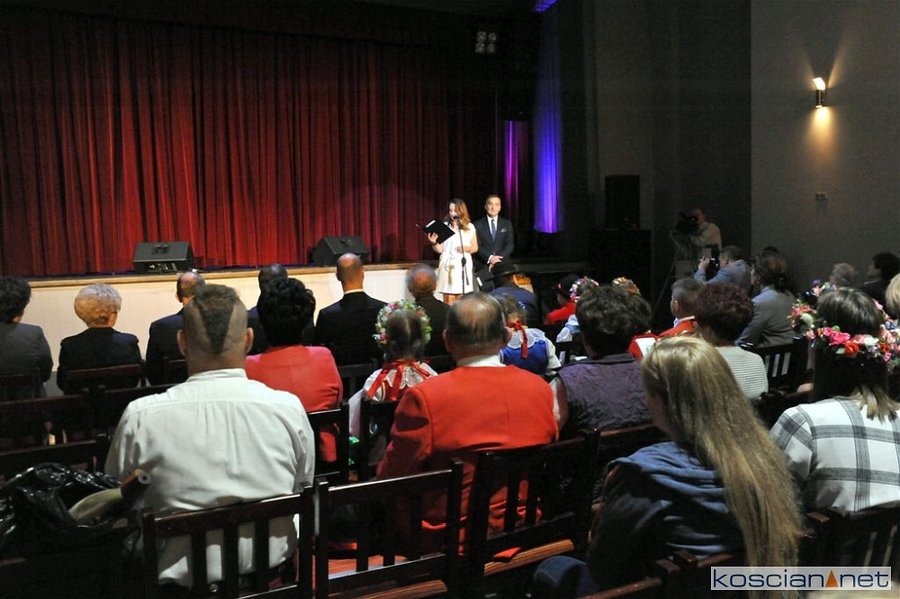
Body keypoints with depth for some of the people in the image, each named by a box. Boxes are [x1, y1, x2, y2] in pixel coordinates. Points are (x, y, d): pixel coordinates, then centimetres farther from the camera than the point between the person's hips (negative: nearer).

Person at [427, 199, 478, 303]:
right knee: (448, 301, -5)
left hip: (463, 265, 1)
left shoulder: (469, 227, 8)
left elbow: (475, 247, 11)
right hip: (448, 265, -1)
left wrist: (467, 248, -9)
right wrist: (433, 243, -19)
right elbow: (439, 249, 2)